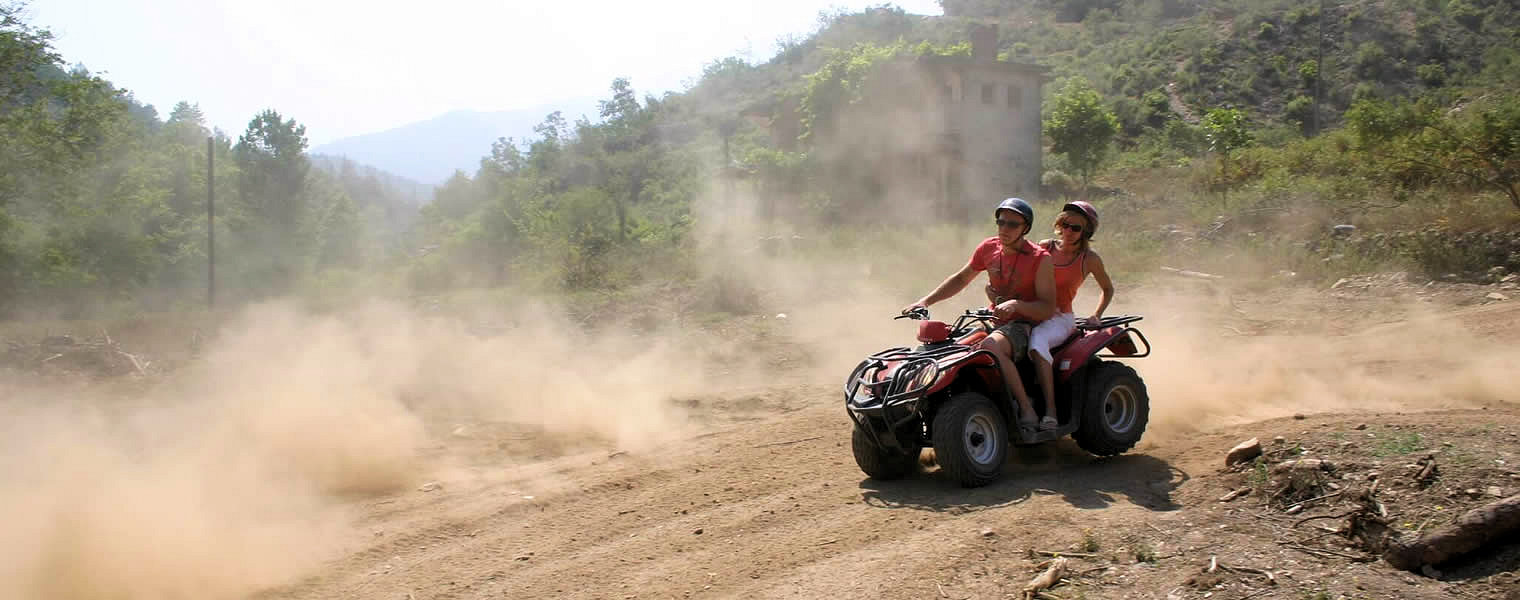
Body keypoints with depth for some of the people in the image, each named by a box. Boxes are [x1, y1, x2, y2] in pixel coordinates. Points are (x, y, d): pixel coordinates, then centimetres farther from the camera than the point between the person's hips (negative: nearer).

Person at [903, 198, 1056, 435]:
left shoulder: (1040, 258, -11)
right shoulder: (988, 248, 5)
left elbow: (1048, 308, -14)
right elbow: (961, 279, 18)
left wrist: (1016, 305, -31)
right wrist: (925, 301, 9)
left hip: (1024, 324, -6)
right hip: (994, 322, 6)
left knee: (991, 346, -37)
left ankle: (1027, 409, -28)